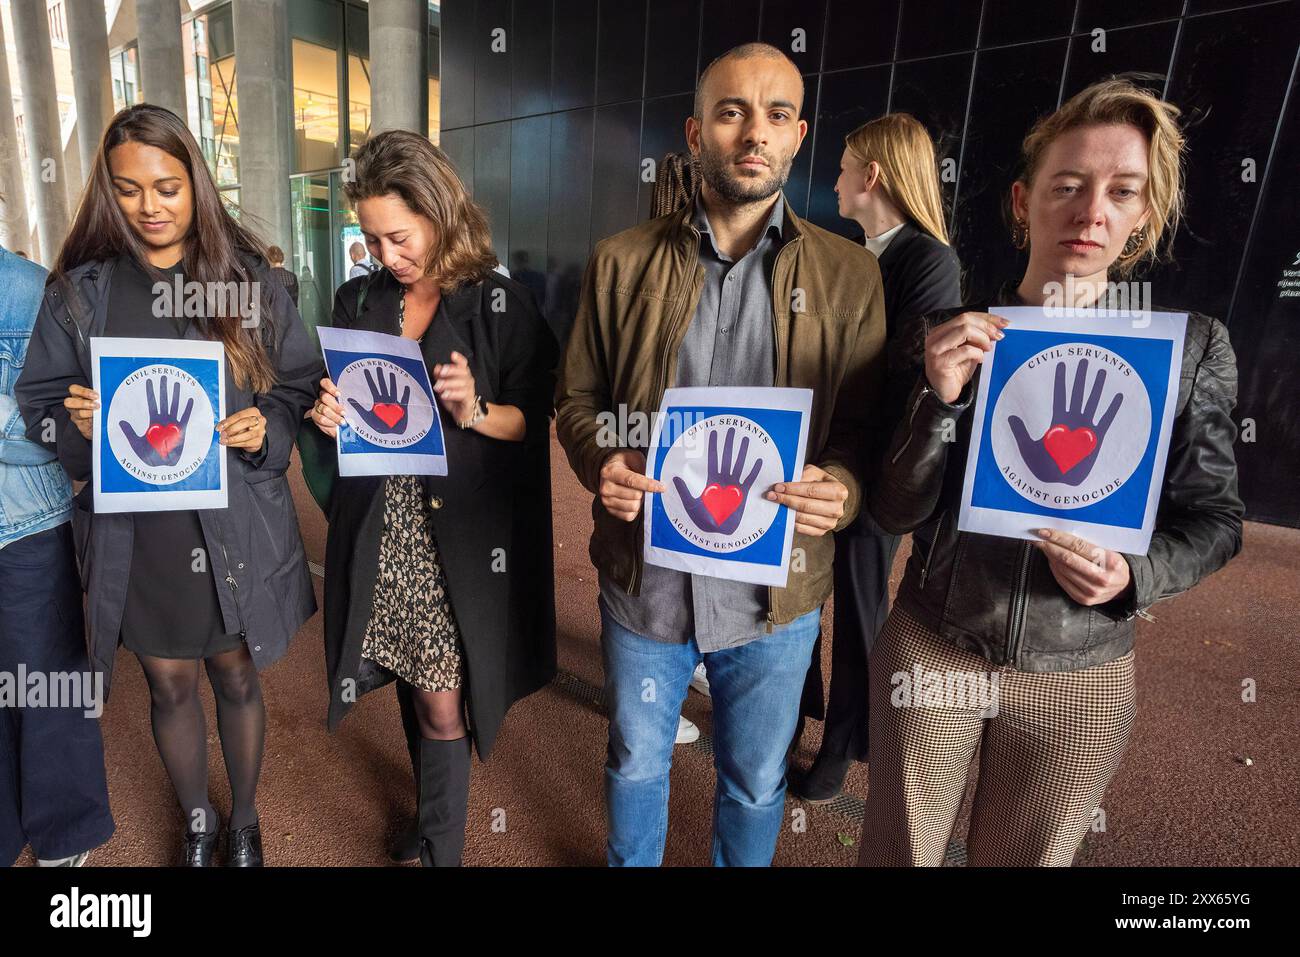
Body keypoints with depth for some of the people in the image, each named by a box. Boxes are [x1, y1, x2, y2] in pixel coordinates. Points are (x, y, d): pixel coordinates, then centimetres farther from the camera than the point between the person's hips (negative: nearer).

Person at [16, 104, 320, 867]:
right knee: (171, 688, 17)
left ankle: (245, 821, 40)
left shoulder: (247, 276, -2)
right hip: (135, 532, 1)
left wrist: (266, 428, -19)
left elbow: (302, 387, 0)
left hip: (236, 525, -1)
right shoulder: (79, 289, 1)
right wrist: (77, 425, -17)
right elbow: (38, 404, 5)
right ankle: (196, 826, 43)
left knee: (237, 678, 15)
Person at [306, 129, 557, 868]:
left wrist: (476, 412, -22)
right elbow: (338, 406, 14)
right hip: (382, 532, 4)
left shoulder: (502, 305, -6)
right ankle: (433, 813, 40)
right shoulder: (358, 301, 7)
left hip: (462, 537, -4)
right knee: (412, 686, 16)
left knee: (442, 704, 2)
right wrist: (329, 416, -8)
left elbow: (537, 424, -5)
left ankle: (438, 848, 26)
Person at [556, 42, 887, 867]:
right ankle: (629, 860, 54)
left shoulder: (851, 275, -3)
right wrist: (599, 460, -17)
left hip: (776, 592, 0)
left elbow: (872, 425, -1)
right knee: (635, 763, 24)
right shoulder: (623, 262, 0)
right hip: (643, 579, 1)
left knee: (755, 783, 22)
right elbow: (578, 397, 4)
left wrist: (842, 488, -22)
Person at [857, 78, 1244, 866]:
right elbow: (896, 511, -9)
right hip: (929, 651, 0)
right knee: (899, 851, 19)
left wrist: (1134, 577, -19)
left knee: (1027, 857, 23)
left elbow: (1212, 517, 1)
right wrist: (940, 399, -24)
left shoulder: (1191, 346, -5)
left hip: (1081, 677, 1)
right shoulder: (950, 334, -6)